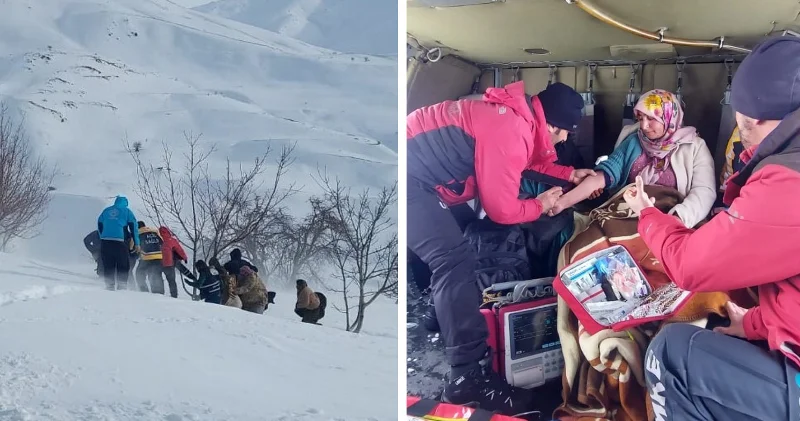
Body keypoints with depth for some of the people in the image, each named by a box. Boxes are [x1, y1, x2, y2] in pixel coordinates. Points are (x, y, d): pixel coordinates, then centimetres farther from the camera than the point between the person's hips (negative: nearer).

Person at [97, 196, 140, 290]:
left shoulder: (106, 211, 20)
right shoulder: (127, 211, 9)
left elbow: (99, 226, 22)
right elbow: (133, 227, 5)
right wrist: (136, 243, 7)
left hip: (105, 241, 4)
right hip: (119, 241, -4)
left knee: (108, 267, 9)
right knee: (123, 267, 4)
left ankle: (109, 287, 7)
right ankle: (122, 287, -3)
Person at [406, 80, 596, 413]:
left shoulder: (519, 115, 9)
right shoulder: (509, 132, -22)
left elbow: (532, 159, 30)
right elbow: (502, 210, -15)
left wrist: (570, 174, 20)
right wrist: (541, 204, 2)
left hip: (418, 170, 11)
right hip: (408, 175, -11)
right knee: (456, 262, -16)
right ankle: (469, 376, -14)